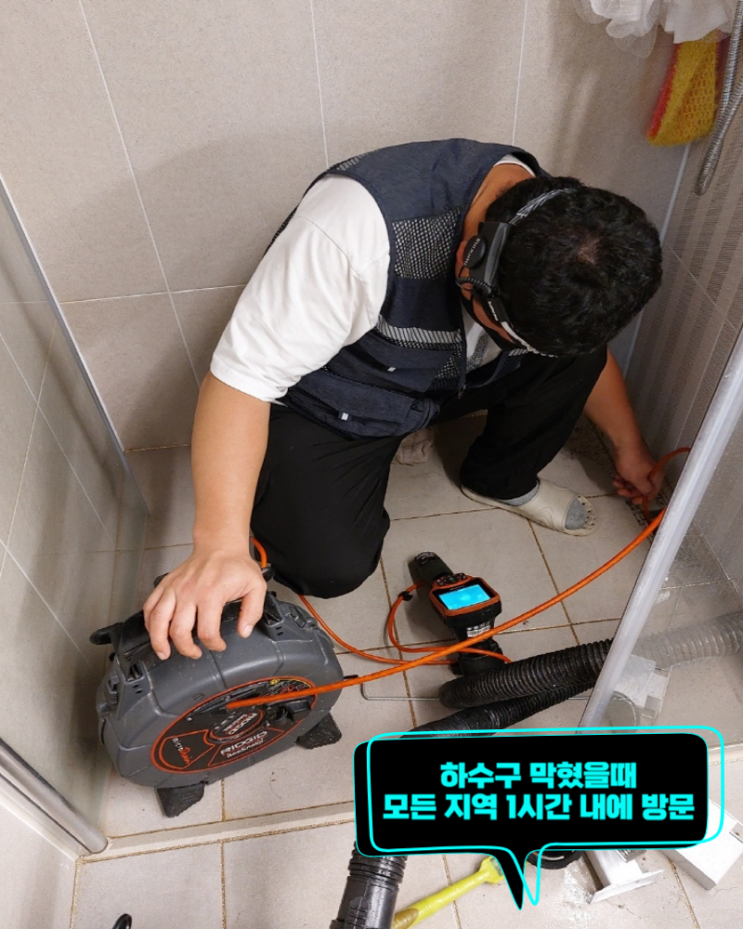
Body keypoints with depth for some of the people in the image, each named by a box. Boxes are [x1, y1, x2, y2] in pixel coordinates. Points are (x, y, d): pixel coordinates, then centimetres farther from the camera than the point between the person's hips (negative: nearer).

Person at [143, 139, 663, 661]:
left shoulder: (560, 226, -17)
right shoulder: (358, 227, -38)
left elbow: (591, 347, 3)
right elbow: (244, 374, -35)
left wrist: (630, 448, 11)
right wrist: (221, 545, -43)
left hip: (450, 379, 5)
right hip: (330, 403, -4)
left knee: (574, 353, -15)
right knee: (332, 567, -18)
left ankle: (501, 481, 10)